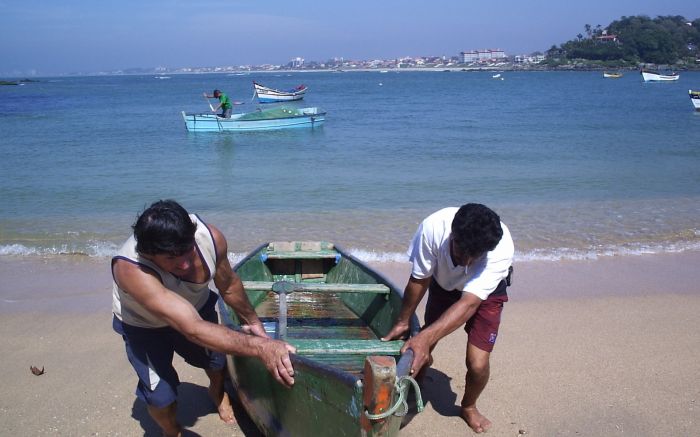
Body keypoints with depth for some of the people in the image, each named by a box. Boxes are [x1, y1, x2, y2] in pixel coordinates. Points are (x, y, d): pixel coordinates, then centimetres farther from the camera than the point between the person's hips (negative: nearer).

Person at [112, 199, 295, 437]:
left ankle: (217, 393, 50)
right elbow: (193, 329, -50)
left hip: (197, 306, 4)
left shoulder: (210, 237, -32)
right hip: (144, 326, -3)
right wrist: (259, 347, -58)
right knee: (160, 397, -10)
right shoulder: (131, 270, -45)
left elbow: (228, 286, -9)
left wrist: (252, 321, 6)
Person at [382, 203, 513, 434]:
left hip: (486, 293, -2)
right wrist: (403, 323, -10)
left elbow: (469, 303, -44)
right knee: (421, 347, 5)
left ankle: (468, 406, 22)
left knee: (477, 364, -12)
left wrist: (425, 337, -55)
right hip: (444, 284, 2)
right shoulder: (433, 227, -37)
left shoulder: (501, 248, -41)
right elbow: (419, 280, -21)